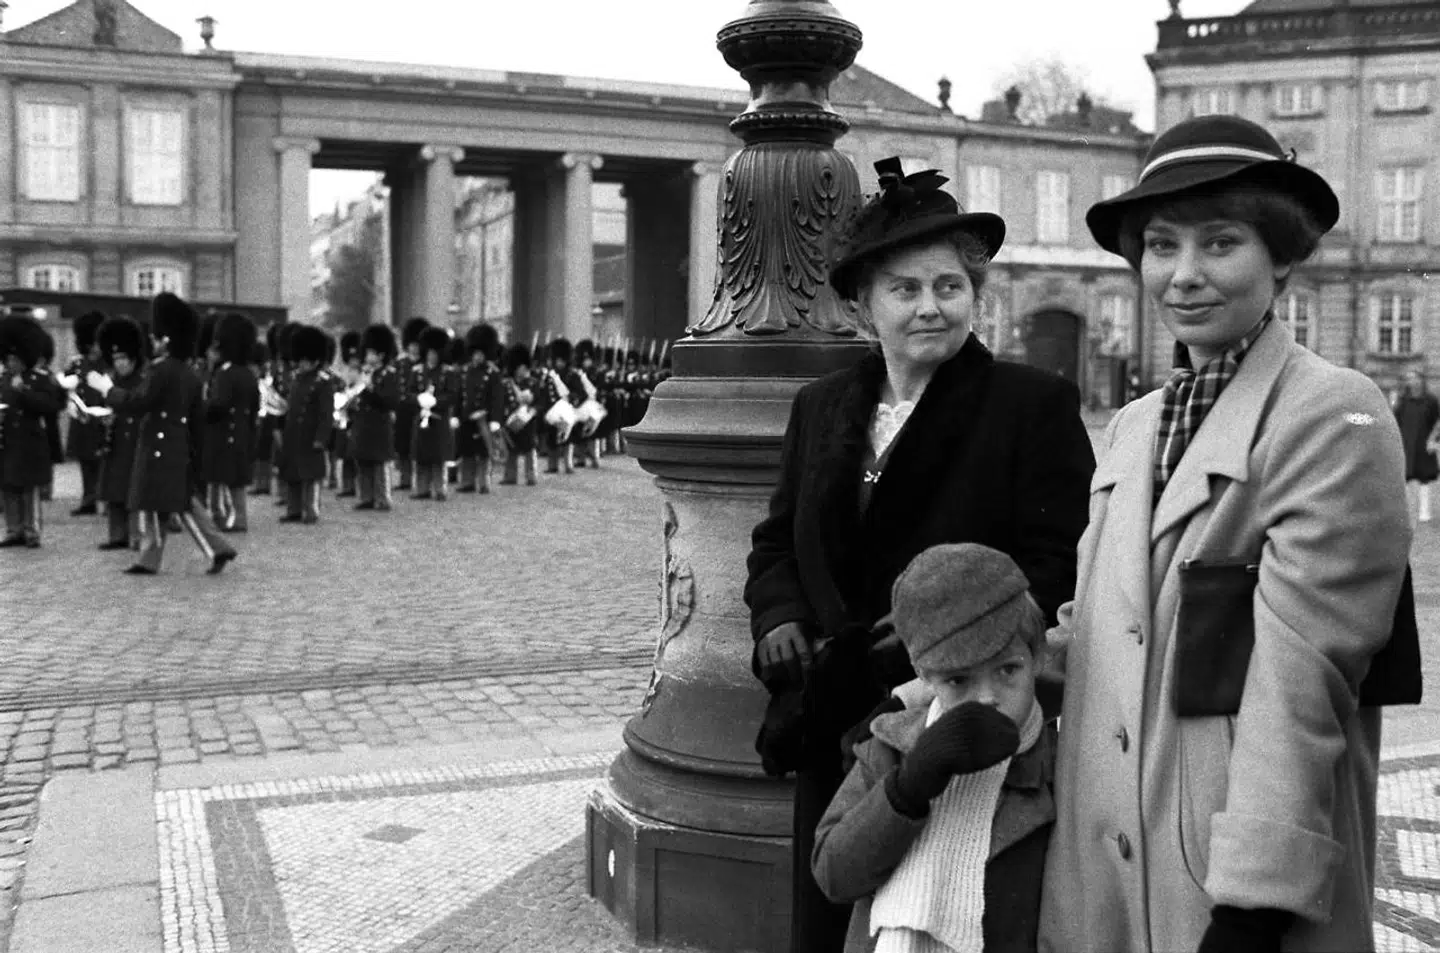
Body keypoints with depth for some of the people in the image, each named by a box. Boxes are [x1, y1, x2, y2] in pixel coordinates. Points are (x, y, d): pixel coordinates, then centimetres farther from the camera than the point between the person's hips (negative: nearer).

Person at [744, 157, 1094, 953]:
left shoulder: (1036, 405, -7)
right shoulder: (821, 407, 9)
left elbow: (1055, 567, -12)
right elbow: (775, 542, 16)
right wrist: (779, 619, -5)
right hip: (835, 737, 5)